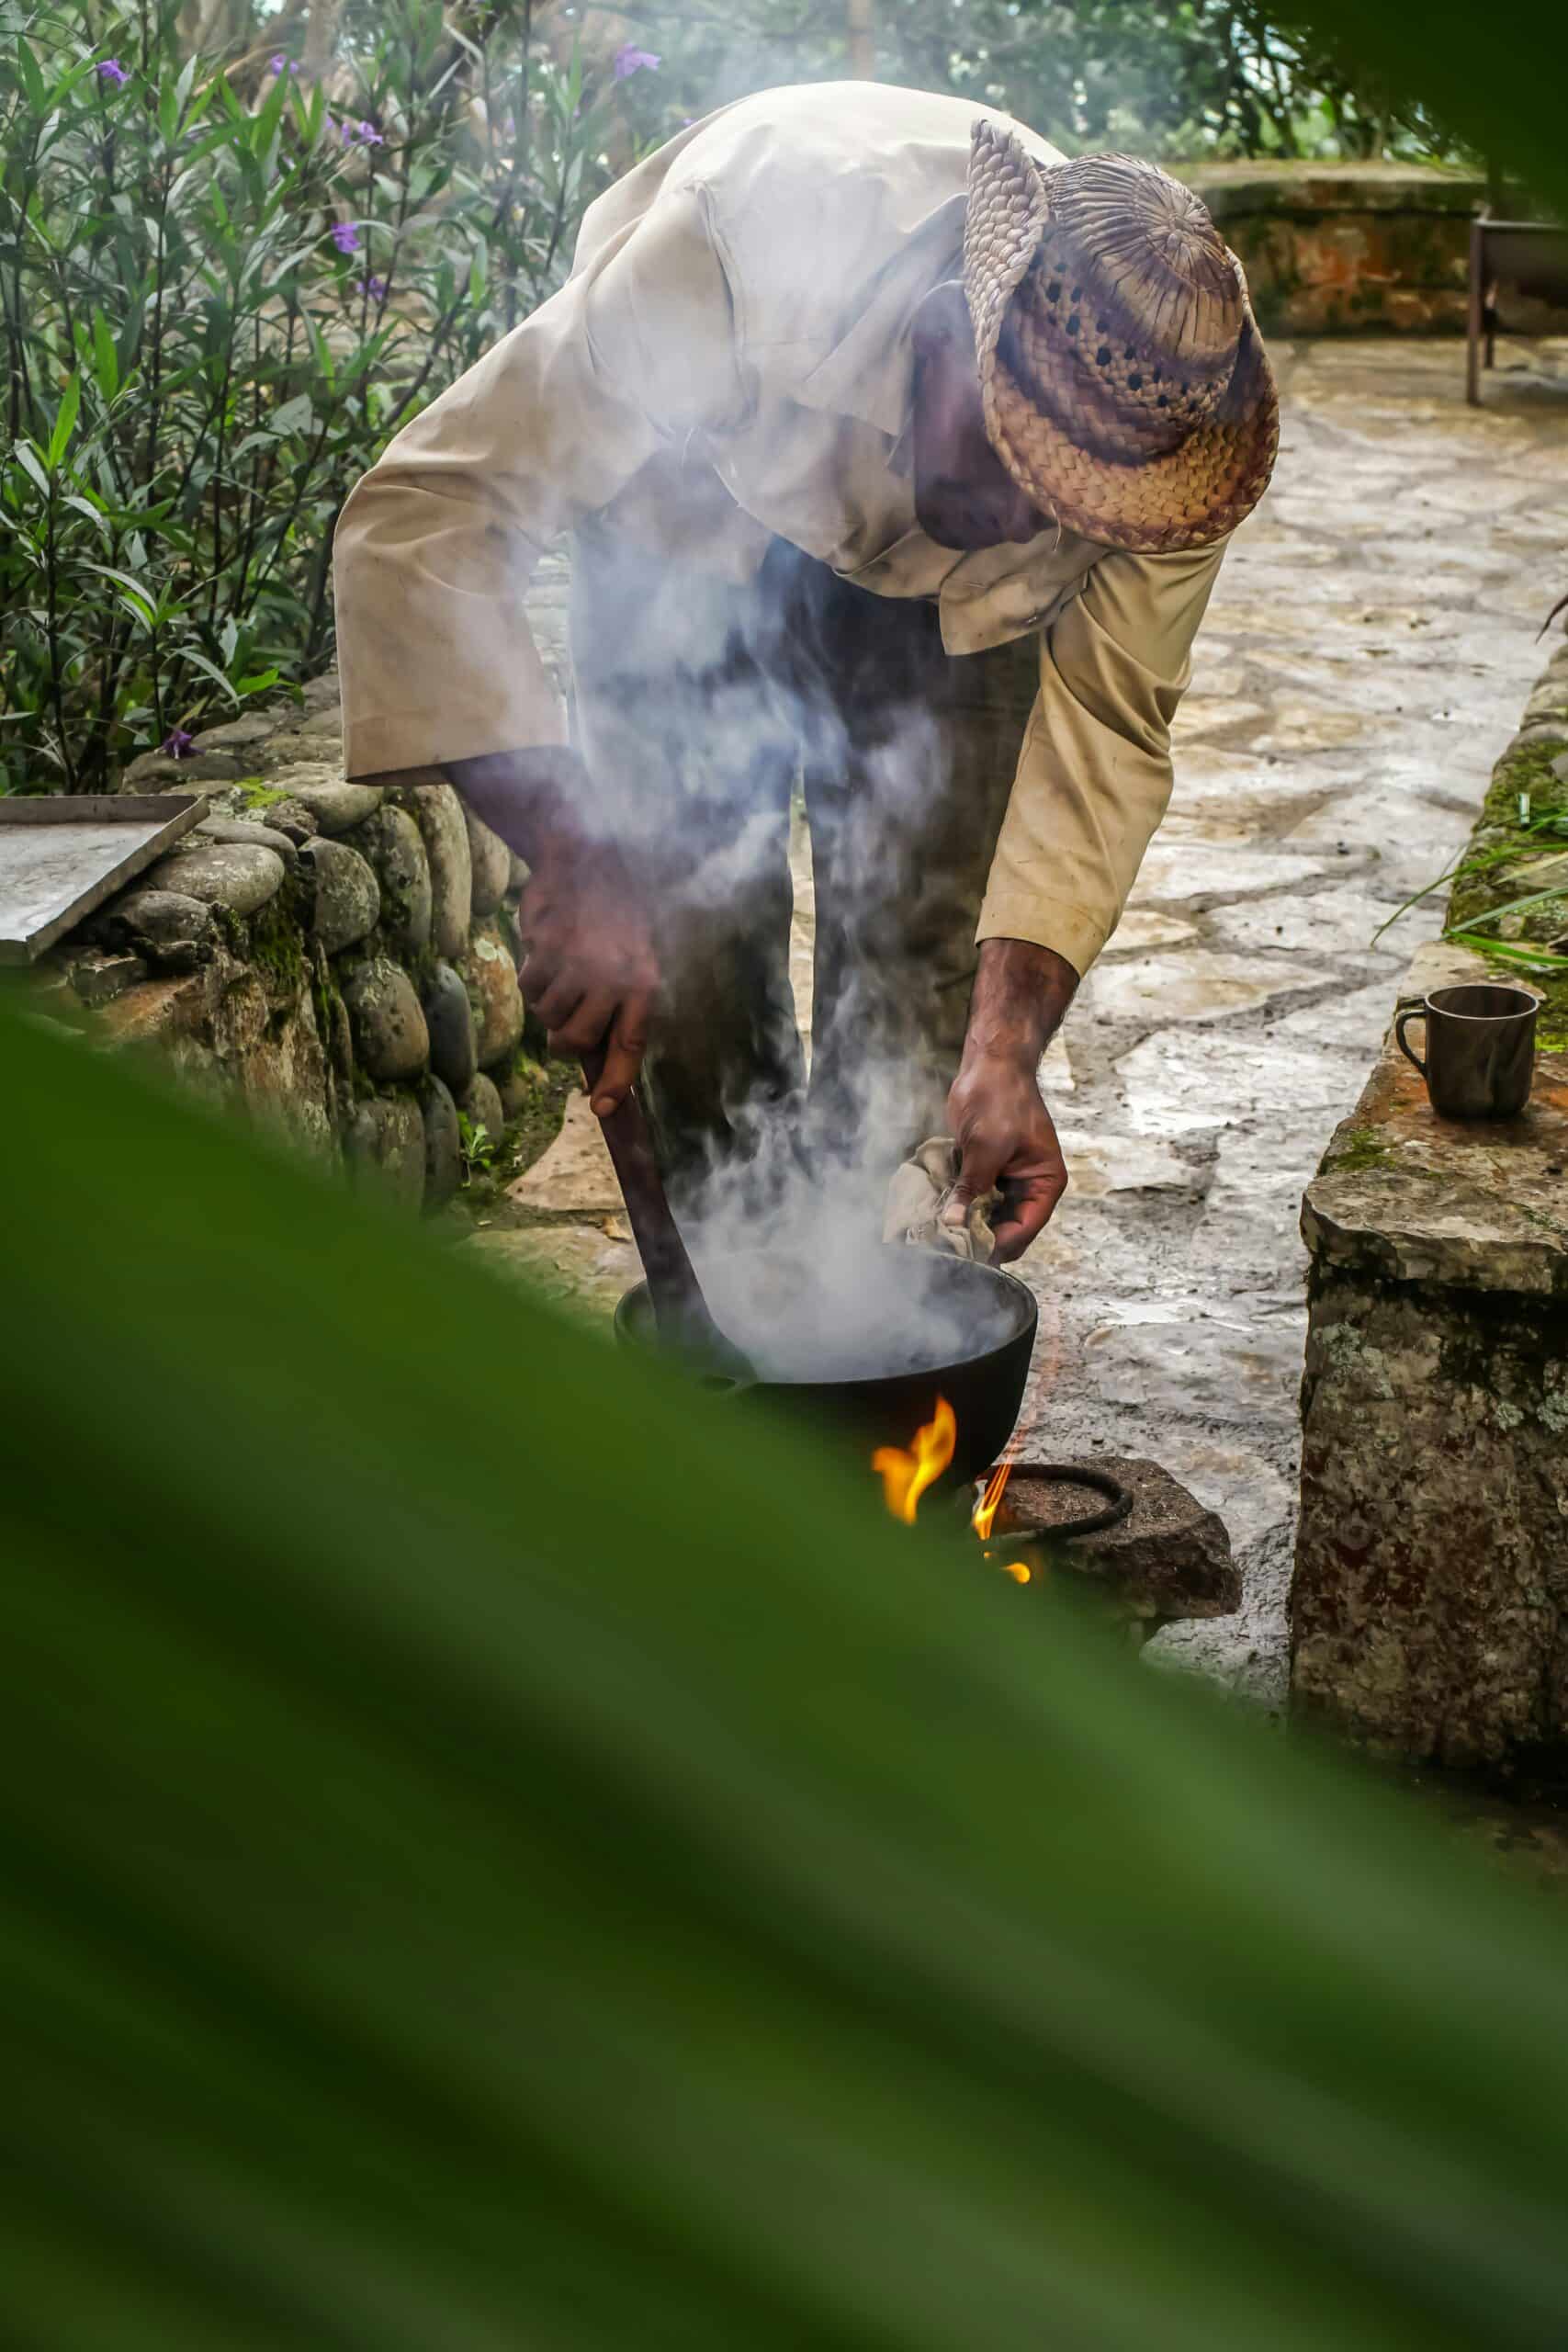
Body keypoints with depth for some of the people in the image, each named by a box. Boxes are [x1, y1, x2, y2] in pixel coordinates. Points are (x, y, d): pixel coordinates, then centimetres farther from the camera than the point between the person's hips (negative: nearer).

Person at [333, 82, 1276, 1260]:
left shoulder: (1162, 416, -33)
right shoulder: (731, 262, -45)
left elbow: (1107, 730, -21)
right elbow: (418, 517, -43)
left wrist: (1008, 1047, -33)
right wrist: (571, 858, -53)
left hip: (938, 590, 2)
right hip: (688, 526, -2)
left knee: (922, 956, -7)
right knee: (696, 928, -10)